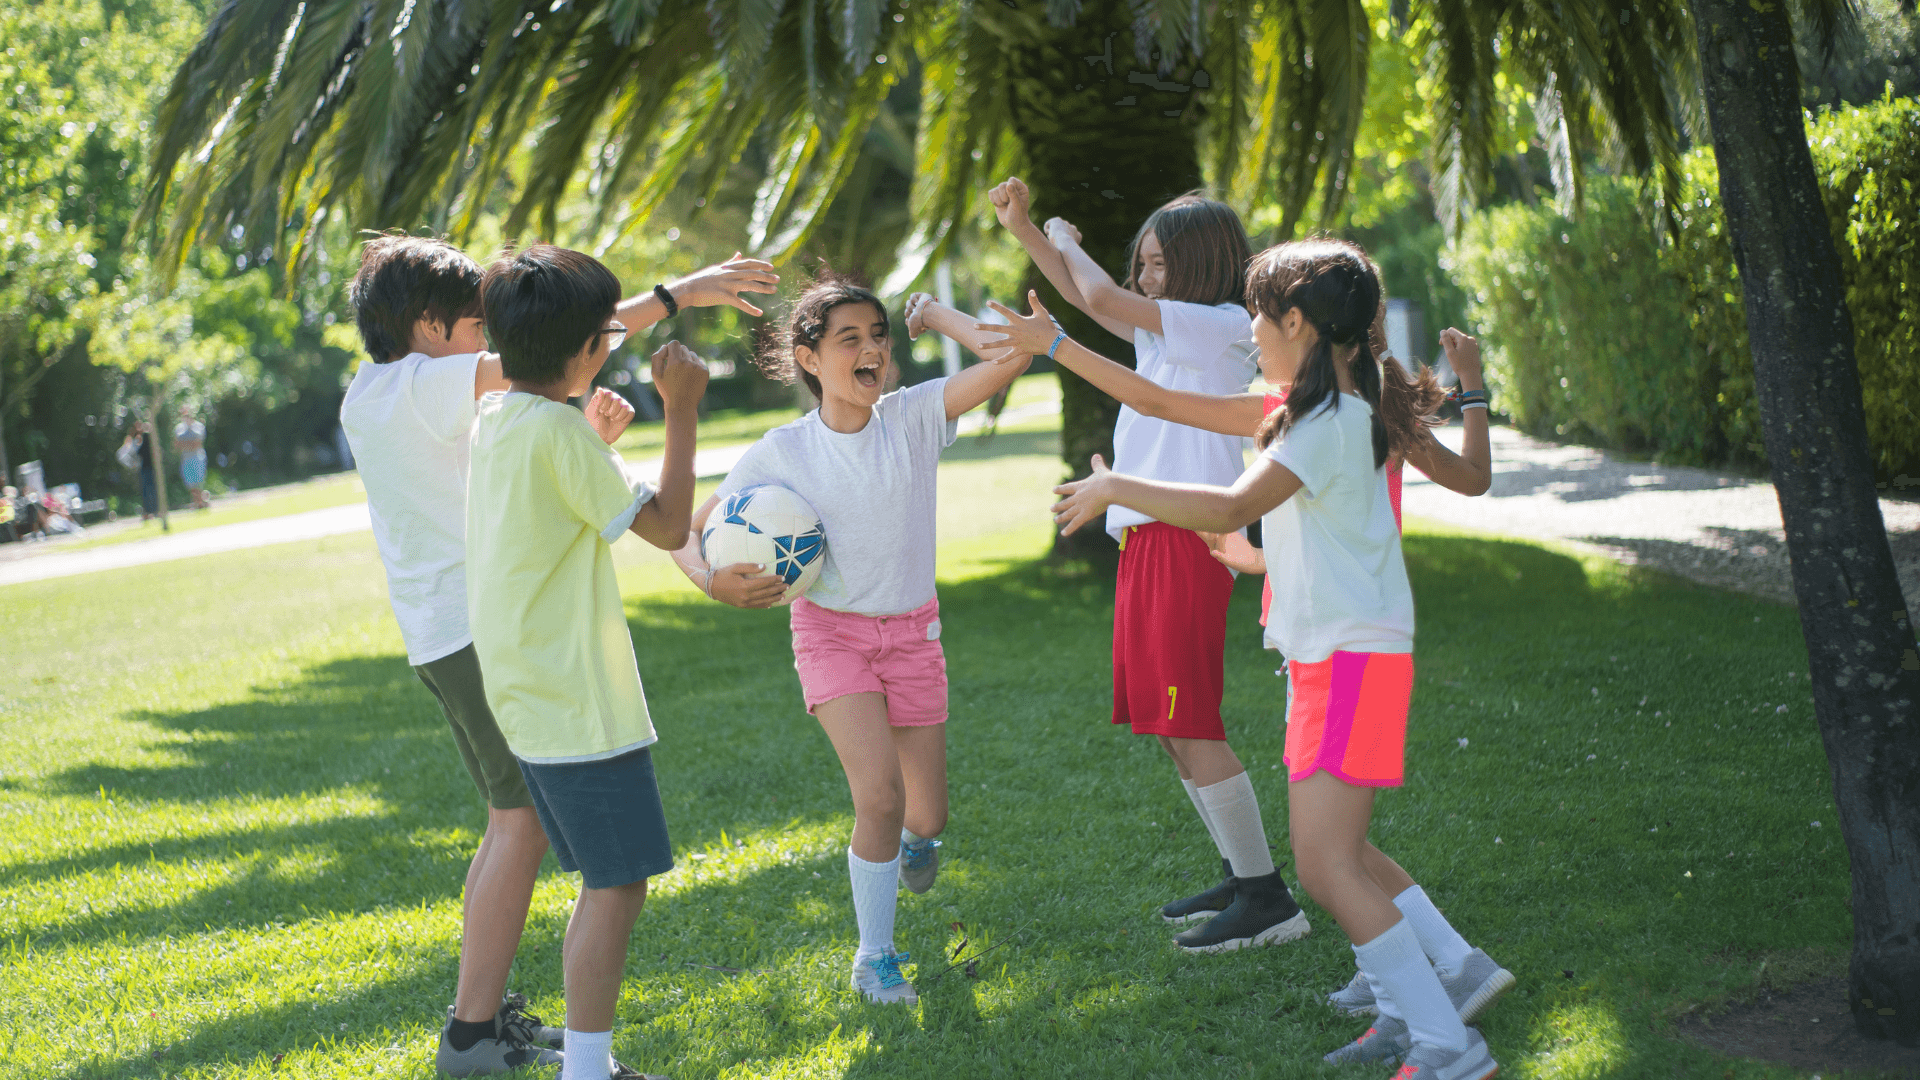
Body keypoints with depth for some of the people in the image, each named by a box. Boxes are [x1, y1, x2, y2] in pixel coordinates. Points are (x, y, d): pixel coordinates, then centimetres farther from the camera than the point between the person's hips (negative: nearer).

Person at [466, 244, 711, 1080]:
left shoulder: (492, 418, 10)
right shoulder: (556, 431, -18)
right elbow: (665, 525, -14)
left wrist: (594, 441, 17)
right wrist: (682, 409, -9)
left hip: (528, 698, 10)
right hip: (579, 704, -10)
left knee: (604, 882, 16)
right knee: (617, 884, -4)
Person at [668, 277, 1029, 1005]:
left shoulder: (913, 418, -9)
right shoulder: (781, 452, -11)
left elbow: (1010, 355, -22)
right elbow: (690, 531, -6)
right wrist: (715, 581, -22)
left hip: (912, 631, 2)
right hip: (831, 631, -2)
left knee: (927, 817, 7)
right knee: (880, 794, -20)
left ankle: (911, 840, 48)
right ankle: (874, 958, 1)